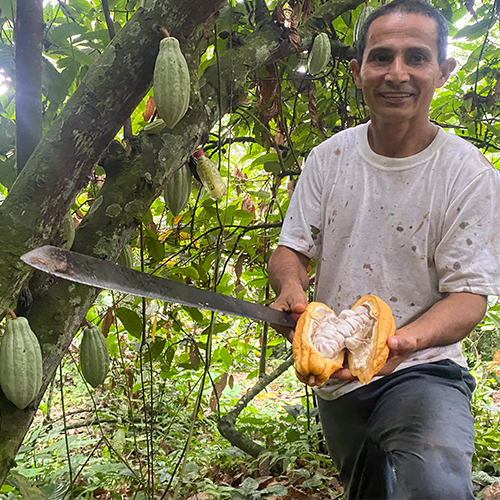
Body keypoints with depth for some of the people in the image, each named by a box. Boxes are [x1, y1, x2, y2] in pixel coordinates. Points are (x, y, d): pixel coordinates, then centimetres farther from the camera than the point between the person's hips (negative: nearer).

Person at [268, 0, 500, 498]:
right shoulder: (328, 158, -1)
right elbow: (290, 250, 3)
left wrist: (402, 341, -34)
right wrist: (291, 288, -22)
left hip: (421, 369, -4)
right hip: (334, 380, 4)